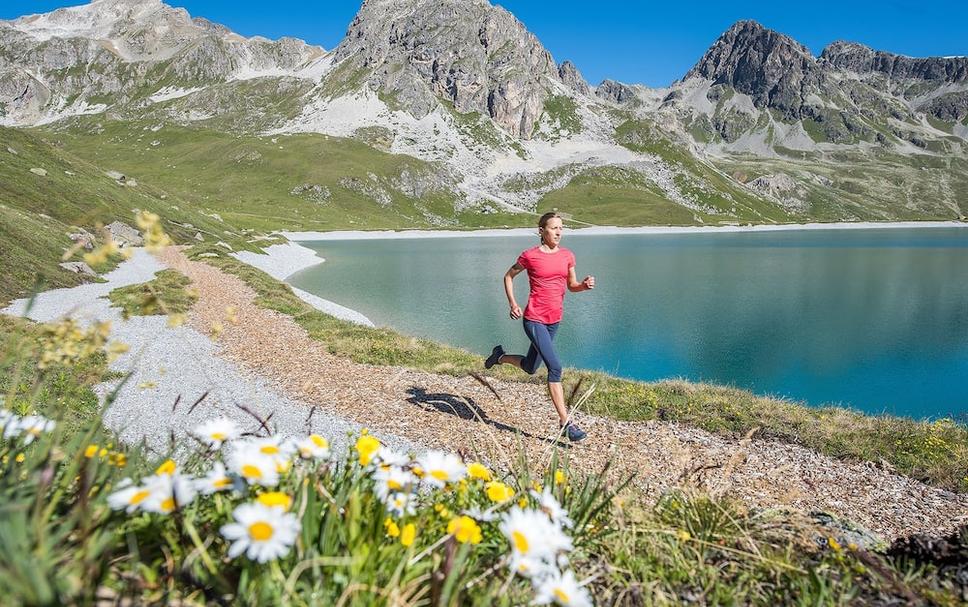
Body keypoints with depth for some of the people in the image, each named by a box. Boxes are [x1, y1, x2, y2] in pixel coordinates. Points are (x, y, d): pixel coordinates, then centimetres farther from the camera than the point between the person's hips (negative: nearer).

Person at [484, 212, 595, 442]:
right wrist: (513, 304, -3)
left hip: (554, 320, 6)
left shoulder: (567, 255, 6)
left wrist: (585, 285, -8)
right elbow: (508, 276, 6)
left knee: (530, 368, 17)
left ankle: (500, 356, 46)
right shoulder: (530, 256, -8)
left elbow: (572, 286, 15)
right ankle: (565, 423, -9)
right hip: (534, 319, -6)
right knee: (555, 367, -16)